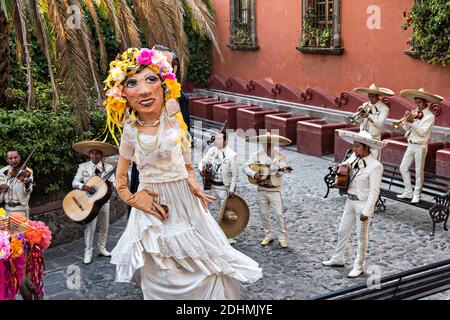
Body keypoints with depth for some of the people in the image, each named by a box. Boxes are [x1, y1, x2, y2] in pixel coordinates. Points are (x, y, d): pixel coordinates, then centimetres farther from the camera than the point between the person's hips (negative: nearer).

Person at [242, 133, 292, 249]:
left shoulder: (280, 156, -4)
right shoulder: (257, 155, 2)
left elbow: (280, 171, -16)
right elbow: (245, 167, -4)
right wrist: (254, 174, -20)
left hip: (275, 190, -3)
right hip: (261, 189, 3)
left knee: (279, 214, -5)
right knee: (264, 214, 10)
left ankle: (283, 238, 7)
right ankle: (268, 236, 26)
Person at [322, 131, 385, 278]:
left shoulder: (375, 166, -21)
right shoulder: (354, 157, -1)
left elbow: (374, 191, -20)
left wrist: (366, 211, -22)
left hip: (363, 203, -7)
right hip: (350, 201, 7)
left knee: (362, 236, 9)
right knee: (343, 231, 18)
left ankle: (359, 266, 24)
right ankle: (338, 258, 36)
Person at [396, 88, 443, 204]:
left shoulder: (429, 116, -10)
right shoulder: (415, 113, 6)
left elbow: (423, 132, -19)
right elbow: (406, 129, 7)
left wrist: (412, 121, -24)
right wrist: (406, 120, -11)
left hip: (420, 146, -6)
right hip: (411, 145, 6)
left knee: (419, 171, 2)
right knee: (403, 168, 8)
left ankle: (416, 194, 12)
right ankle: (408, 192, 19)